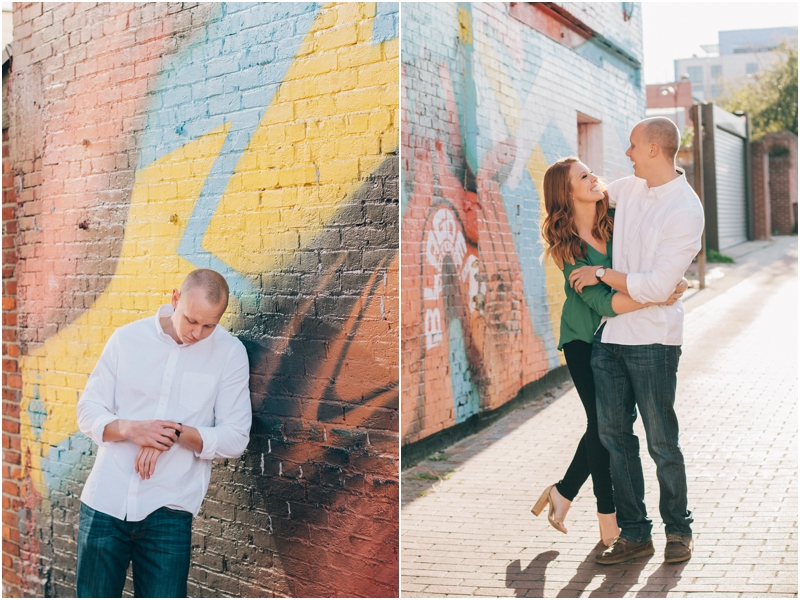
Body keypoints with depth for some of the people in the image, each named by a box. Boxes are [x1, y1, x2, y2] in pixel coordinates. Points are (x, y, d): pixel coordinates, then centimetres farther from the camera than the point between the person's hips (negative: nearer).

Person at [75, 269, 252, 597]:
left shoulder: (230, 353, -4)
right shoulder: (126, 338, 0)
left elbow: (235, 438, -5)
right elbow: (88, 410, 3)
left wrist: (177, 433, -19)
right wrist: (131, 428, -17)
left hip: (168, 509, -1)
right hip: (104, 501, 1)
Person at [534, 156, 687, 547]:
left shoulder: (616, 219, -3)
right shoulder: (566, 244, -15)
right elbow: (600, 300, -25)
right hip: (583, 338, -5)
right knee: (602, 422, -2)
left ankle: (563, 493, 25)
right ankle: (608, 519, 12)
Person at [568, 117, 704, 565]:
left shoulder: (686, 212, -13)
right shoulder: (628, 188, 9)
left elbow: (657, 287, -19)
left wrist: (601, 274, -11)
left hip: (653, 337, -7)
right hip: (609, 331, 7)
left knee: (662, 440, 2)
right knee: (615, 434, 8)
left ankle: (679, 529, 23)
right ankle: (635, 533, 18)